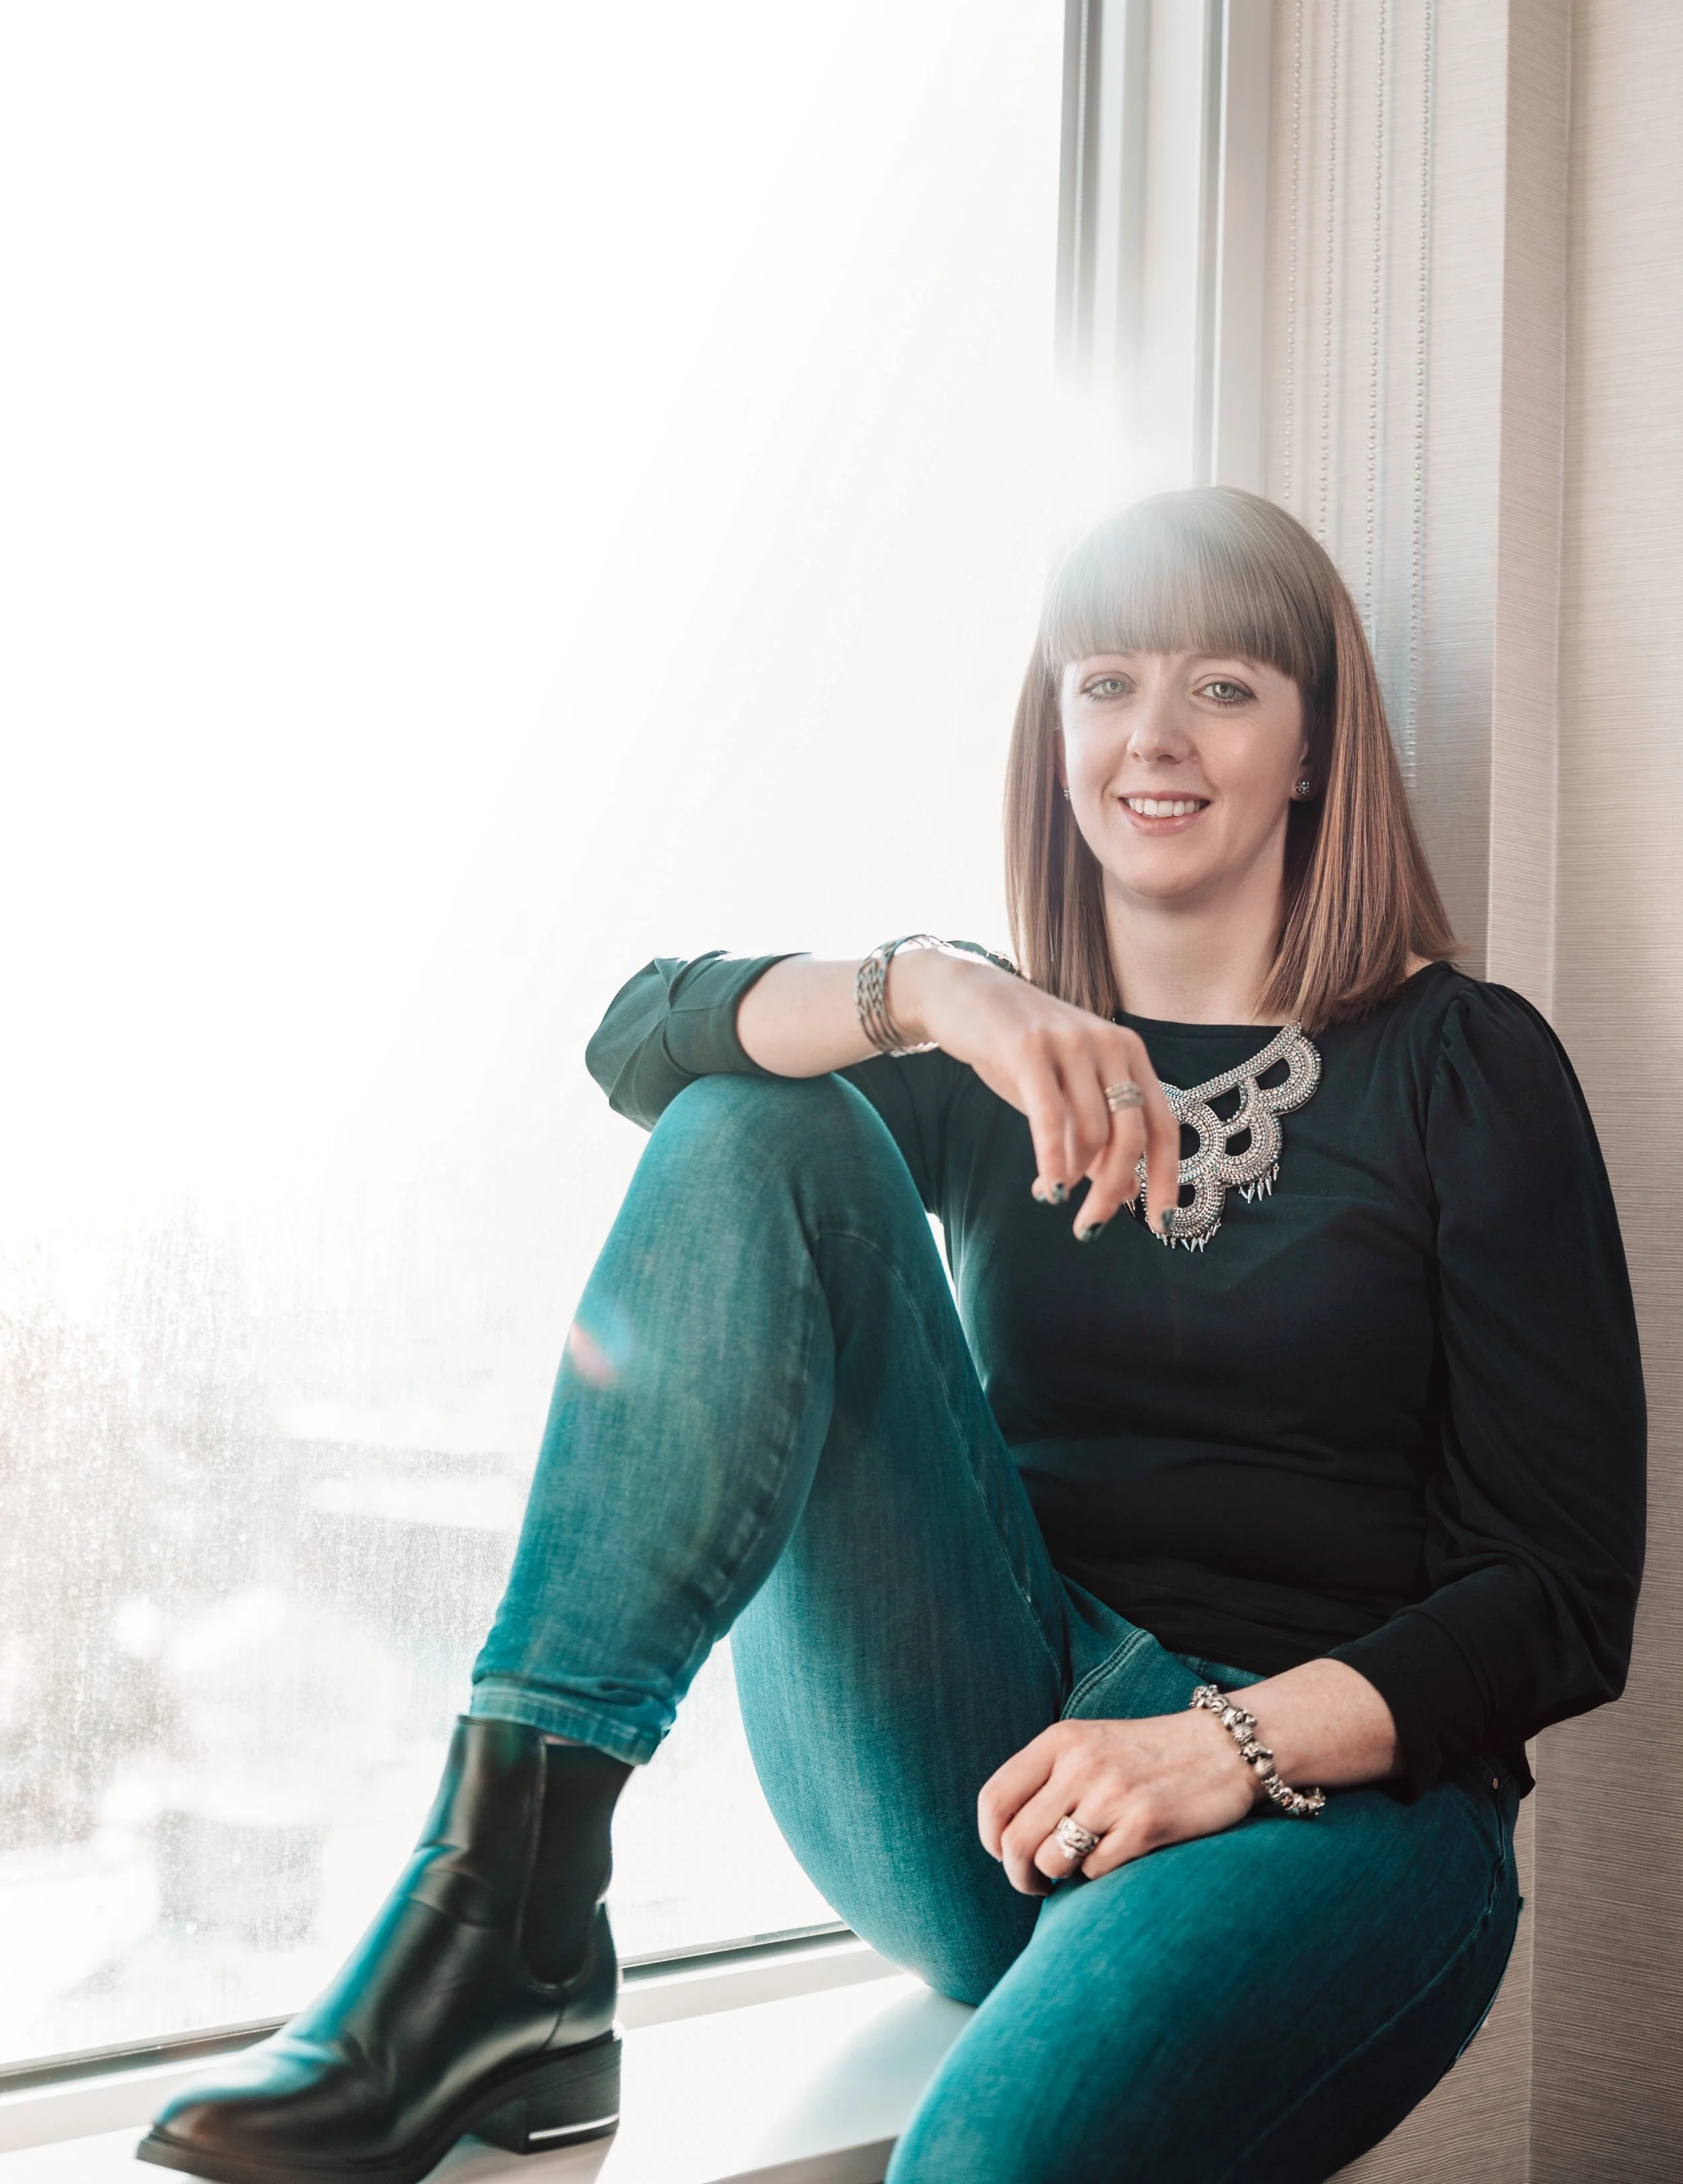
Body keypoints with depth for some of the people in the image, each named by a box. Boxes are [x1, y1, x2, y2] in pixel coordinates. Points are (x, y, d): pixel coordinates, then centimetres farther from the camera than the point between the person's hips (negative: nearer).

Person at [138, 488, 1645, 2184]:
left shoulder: (1461, 1069, 3)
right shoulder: (994, 1059, 12)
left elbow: (1563, 1597, -2)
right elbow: (644, 1037, -7)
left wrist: (1237, 1746, -17)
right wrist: (922, 990, -26)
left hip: (1330, 1783, -4)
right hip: (974, 1766, 4)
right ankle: (498, 1926, -23)